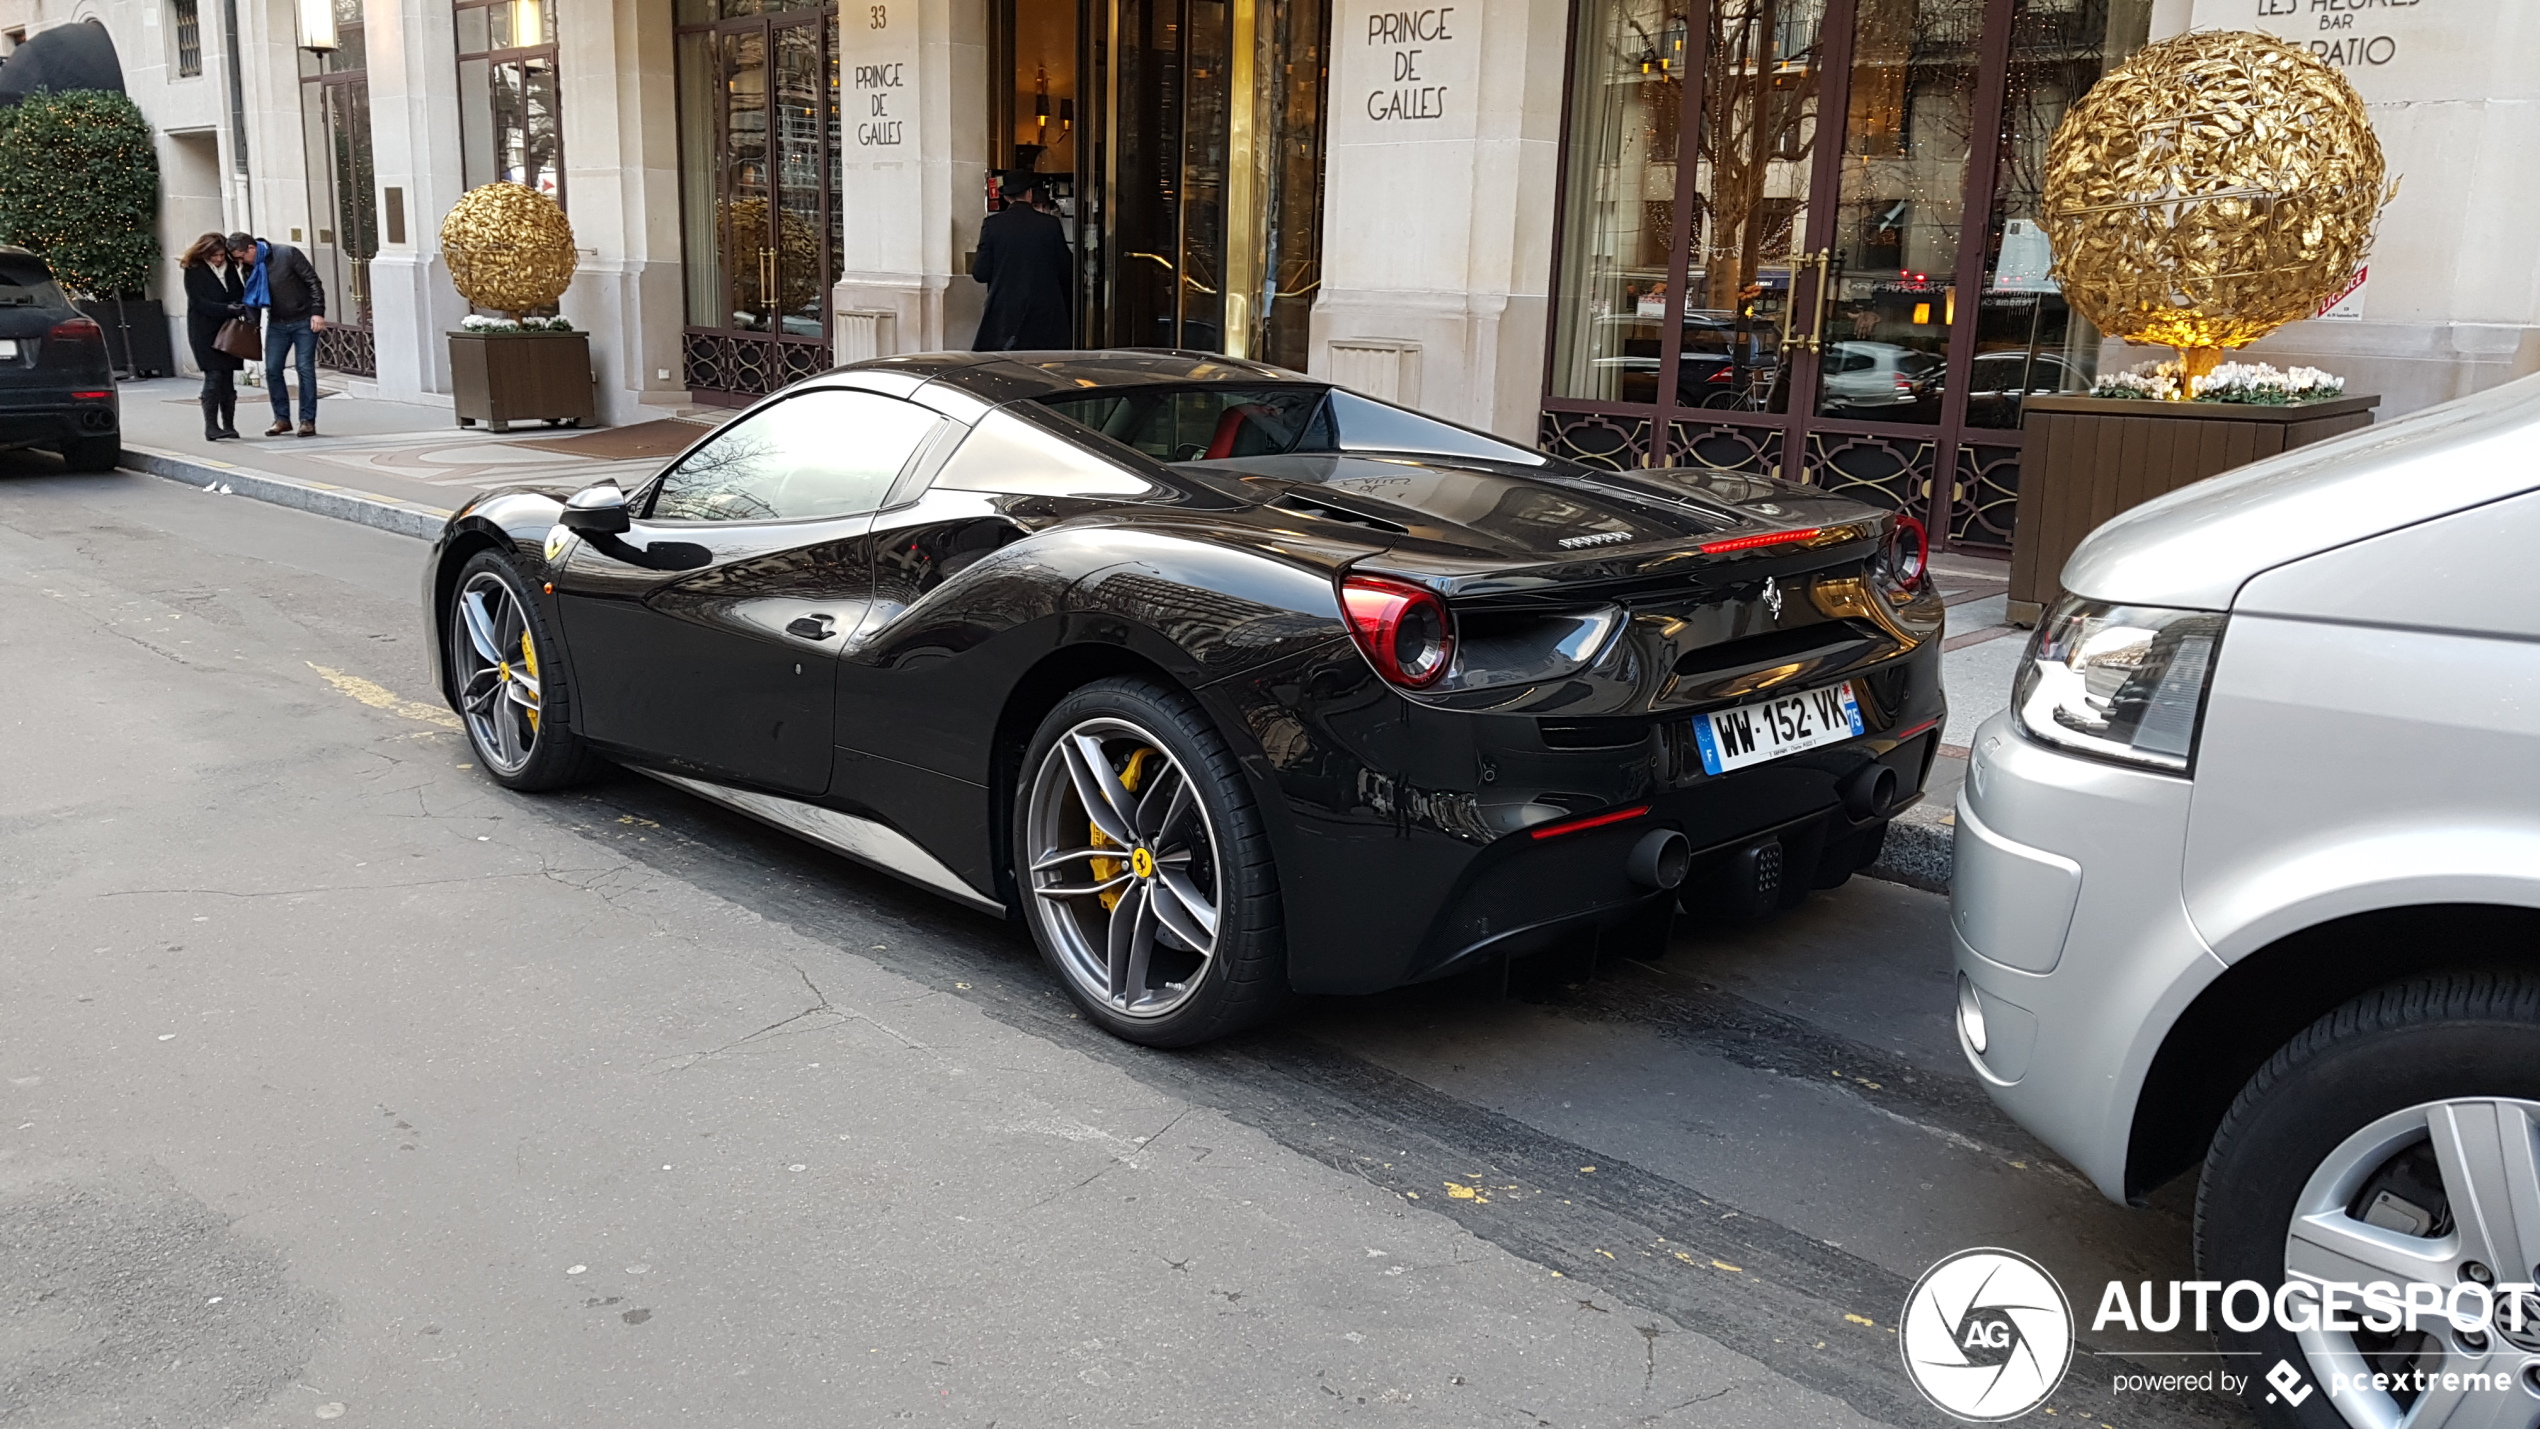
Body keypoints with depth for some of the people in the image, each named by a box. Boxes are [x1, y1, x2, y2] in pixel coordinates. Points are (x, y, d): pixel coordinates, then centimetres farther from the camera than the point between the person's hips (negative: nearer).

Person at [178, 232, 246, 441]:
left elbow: (241, 294, 15)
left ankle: (229, 425, 10)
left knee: (228, 377, 5)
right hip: (205, 332, -4)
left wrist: (242, 307, -8)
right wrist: (229, 309, -21)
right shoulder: (194, 271, -4)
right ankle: (211, 427, -10)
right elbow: (199, 303, -11)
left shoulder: (230, 268, 10)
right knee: (214, 376, -11)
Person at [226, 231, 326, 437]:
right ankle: (282, 418, 9)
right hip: (276, 325, 5)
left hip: (304, 321, -5)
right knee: (272, 369, -1)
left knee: (305, 368, -6)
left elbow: (313, 281, -12)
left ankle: (308, 420, 0)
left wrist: (317, 312, -18)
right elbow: (253, 299, 12)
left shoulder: (287, 254, -14)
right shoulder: (249, 268, 2)